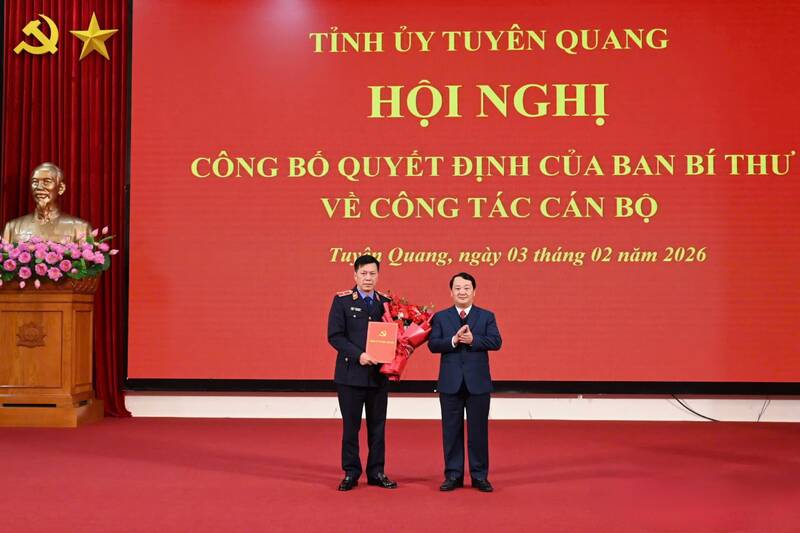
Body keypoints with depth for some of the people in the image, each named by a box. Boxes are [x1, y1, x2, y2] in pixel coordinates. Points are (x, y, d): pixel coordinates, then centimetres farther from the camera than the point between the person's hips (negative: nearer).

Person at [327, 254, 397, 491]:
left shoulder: (386, 302, 9)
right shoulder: (342, 301, -2)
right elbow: (334, 336, -9)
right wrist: (358, 355, -18)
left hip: (379, 374, 3)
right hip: (351, 373, -3)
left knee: (377, 425, 9)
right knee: (350, 425, 3)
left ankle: (376, 472, 19)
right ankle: (351, 473, 14)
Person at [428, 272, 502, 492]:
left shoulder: (487, 316, 5)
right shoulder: (440, 317, 6)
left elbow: (496, 341, -8)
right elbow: (433, 344, -6)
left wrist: (473, 339, -20)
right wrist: (453, 340, -21)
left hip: (478, 382, 0)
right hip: (450, 382, 1)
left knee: (478, 430, 5)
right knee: (451, 430, 6)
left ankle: (480, 476, 14)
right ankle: (453, 475, 16)